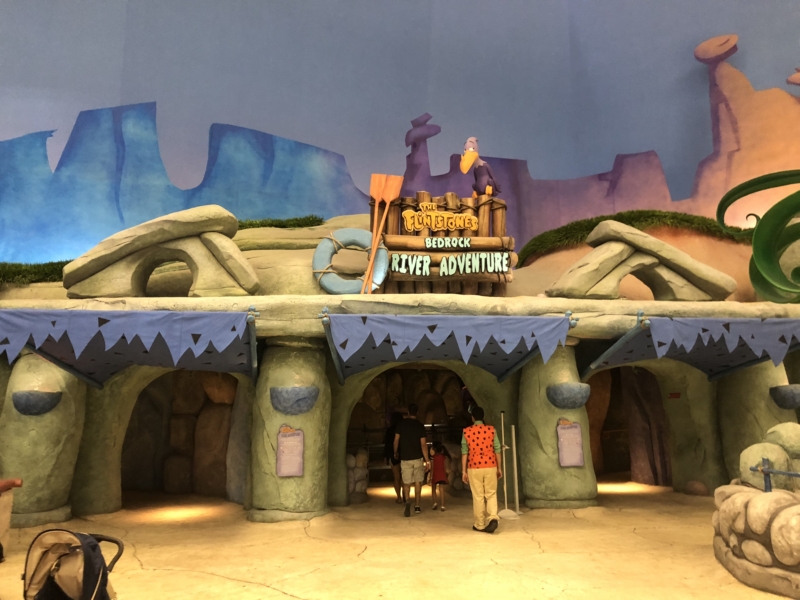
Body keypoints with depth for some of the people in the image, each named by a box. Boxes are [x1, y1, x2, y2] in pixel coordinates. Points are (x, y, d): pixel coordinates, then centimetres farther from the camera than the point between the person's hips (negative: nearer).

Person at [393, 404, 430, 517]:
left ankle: (407, 502, -22)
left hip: (405, 459, 0)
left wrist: (395, 452, 19)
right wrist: (426, 461, -4)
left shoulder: (401, 424, -2)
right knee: (418, 482, 12)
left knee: (406, 483, 3)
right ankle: (417, 506, 15)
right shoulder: (420, 426, -5)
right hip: (418, 458, 0)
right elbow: (423, 444, -8)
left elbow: (396, 440, 1)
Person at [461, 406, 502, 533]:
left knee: (478, 496, 8)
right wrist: (499, 468, 10)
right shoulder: (491, 429, 0)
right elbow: (497, 450, 1)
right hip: (490, 467, 1)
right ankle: (493, 518, -10)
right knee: (491, 494, 10)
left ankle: (480, 525, 13)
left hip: (474, 468, 0)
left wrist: (463, 471, 4)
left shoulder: (466, 431, -2)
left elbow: (464, 453, -1)